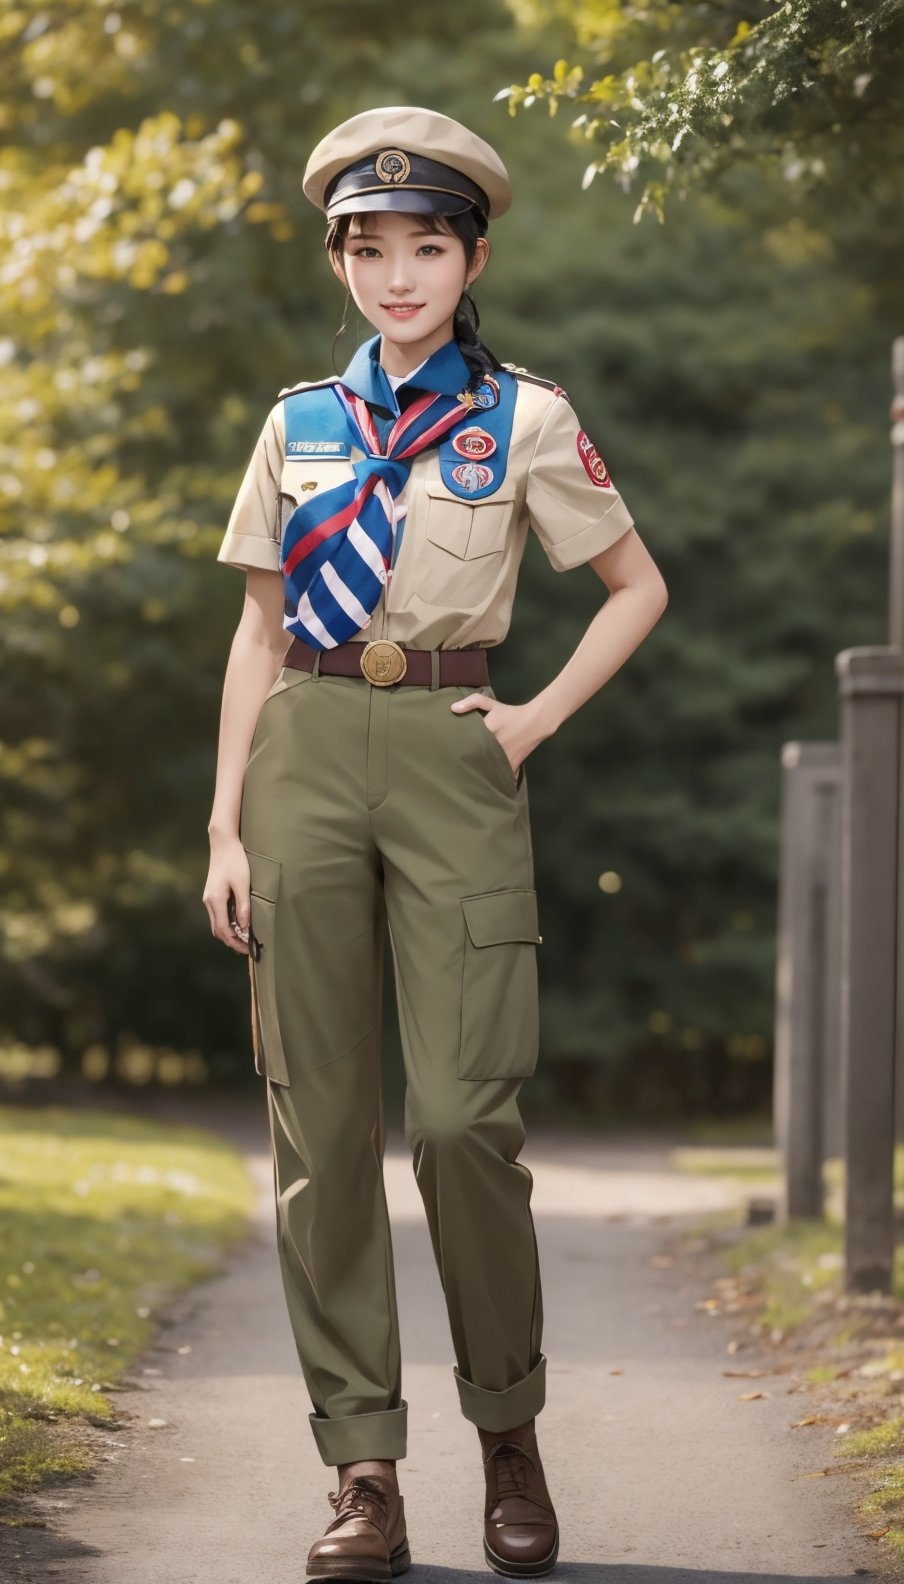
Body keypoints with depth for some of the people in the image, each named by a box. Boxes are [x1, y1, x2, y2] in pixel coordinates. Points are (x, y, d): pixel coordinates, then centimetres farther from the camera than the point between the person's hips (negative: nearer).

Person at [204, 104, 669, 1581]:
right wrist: (227, 827, 5)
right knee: (321, 1119, -1)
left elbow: (639, 586, 13)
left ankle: (510, 1436, 10)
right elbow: (260, 631, 13)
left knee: (463, 1114, -11)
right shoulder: (300, 422, 12)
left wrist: (541, 717, 1)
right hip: (309, 754, 3)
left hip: (449, 755, -3)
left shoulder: (524, 419, 5)